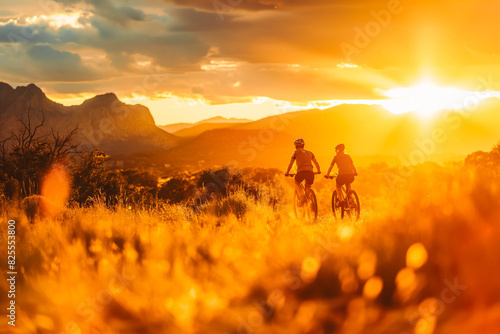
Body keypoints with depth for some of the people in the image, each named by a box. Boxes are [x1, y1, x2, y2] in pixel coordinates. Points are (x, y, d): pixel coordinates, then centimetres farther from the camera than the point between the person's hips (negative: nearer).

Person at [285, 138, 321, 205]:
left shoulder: (296, 152, 17)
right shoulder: (309, 152, 26)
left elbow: (290, 163, 18)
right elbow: (316, 162, 21)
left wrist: (287, 172, 29)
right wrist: (319, 171, 32)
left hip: (301, 171, -3)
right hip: (310, 172, 3)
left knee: (297, 183, 23)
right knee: (308, 187, 21)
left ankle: (301, 196, -2)